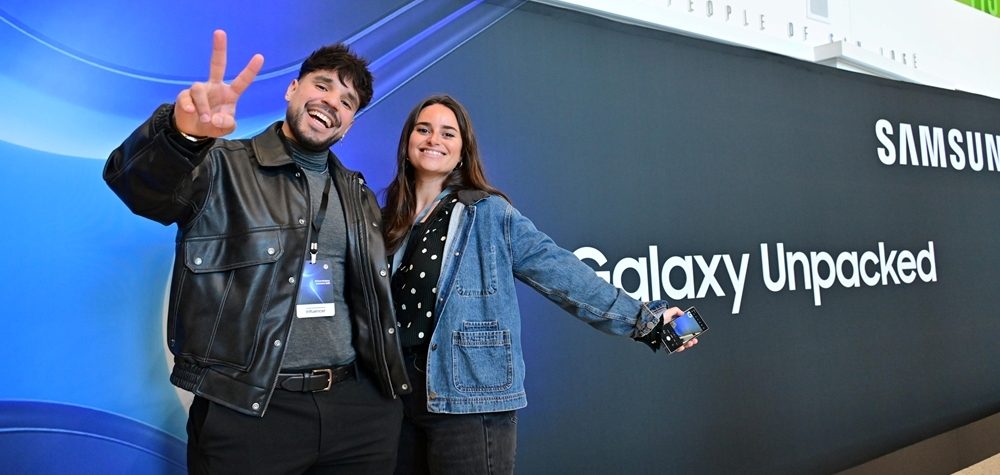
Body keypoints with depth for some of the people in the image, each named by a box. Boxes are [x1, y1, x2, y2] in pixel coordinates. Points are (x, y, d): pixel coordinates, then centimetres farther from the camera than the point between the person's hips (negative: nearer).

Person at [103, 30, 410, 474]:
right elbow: (141, 183, -22)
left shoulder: (358, 195, 14)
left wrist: (389, 383, 9)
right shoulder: (222, 168, -2)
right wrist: (184, 132, -42)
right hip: (243, 412, -4)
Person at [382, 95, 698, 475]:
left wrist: (643, 318, -11)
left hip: (470, 403, -4)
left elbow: (559, 272, -8)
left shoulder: (491, 214, -4)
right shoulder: (388, 222, 10)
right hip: (399, 399, 5)